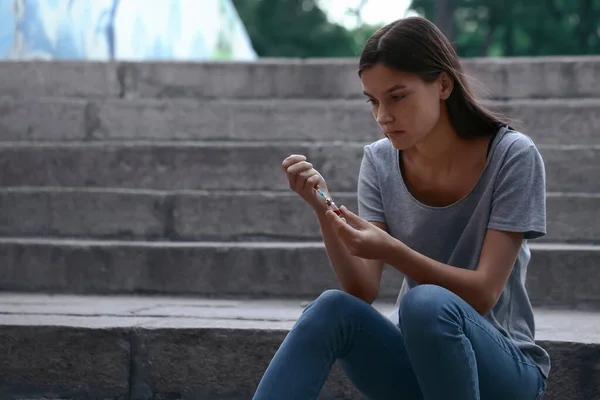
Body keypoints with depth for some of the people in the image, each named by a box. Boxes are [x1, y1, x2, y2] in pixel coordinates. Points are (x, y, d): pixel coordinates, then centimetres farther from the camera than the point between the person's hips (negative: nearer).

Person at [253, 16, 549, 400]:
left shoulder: (512, 156, -12)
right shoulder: (380, 161, -1)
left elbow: (483, 293, -16)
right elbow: (362, 292, -6)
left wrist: (391, 251, -30)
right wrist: (324, 211, -22)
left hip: (503, 366, -3)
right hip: (412, 361, 3)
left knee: (425, 303, -35)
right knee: (332, 309, -28)